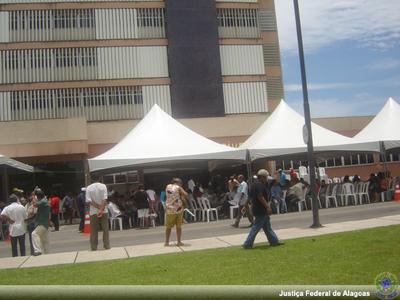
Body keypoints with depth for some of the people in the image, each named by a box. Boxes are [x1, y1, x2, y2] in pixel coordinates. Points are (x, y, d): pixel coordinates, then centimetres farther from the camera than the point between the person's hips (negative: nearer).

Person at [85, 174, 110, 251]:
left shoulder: (88, 188, -2)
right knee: (105, 229, 6)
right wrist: (101, 209, -19)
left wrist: (99, 207, -11)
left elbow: (89, 201, -12)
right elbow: (105, 199, -15)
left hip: (93, 212, 0)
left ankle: (93, 247, 8)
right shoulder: (103, 186, -3)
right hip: (104, 211, 0)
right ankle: (107, 245, 5)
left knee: (94, 230, 6)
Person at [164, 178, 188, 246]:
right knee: (179, 226, 7)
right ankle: (179, 241, 7)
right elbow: (186, 195, -13)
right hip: (178, 209, -2)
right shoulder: (178, 188, -6)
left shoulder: (168, 186, 5)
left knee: (168, 227, 11)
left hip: (170, 210, 2)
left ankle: (167, 242, 10)